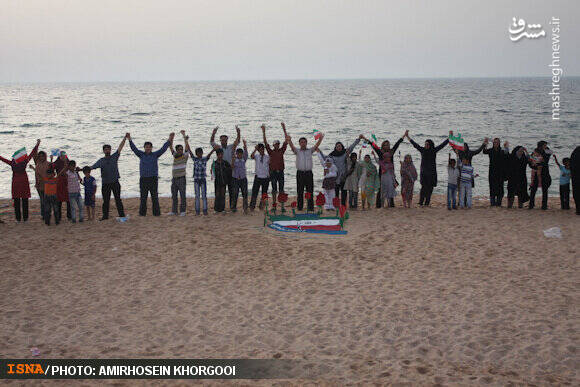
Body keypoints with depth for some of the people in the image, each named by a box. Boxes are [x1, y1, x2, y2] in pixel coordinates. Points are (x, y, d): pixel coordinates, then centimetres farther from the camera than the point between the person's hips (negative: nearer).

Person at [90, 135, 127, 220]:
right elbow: (92, 167, 4)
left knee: (118, 199, 0)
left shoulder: (114, 157, 5)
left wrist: (125, 138, -9)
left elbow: (120, 147, -2)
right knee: (106, 200, 6)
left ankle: (121, 214, 3)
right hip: (105, 183, 1)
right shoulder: (101, 161, 7)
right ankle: (105, 215, 15)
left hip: (115, 182, -1)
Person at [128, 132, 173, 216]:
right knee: (143, 197, 3)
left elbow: (163, 148, -1)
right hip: (143, 179, 1)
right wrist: (130, 139, -12)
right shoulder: (141, 155, 9)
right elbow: (134, 148, 0)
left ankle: (156, 212, 5)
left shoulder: (155, 154, 6)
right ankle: (142, 212, 9)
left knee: (154, 197, 1)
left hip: (153, 178, -1)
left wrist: (169, 139, -10)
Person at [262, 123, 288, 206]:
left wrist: (284, 130, -1)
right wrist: (263, 132, -10)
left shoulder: (281, 151, 8)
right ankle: (274, 204, 7)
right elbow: (265, 143, -3)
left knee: (281, 189, 2)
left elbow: (286, 141, 4)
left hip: (280, 172, 2)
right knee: (274, 190, 3)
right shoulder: (271, 152, 3)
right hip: (273, 172, -1)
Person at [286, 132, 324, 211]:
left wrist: (320, 139, -26)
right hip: (300, 173, -1)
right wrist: (289, 141, -34)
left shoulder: (310, 151, 11)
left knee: (310, 191, 0)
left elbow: (316, 145, -6)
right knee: (300, 191, 2)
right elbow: (292, 147, -11)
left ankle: (310, 207, 4)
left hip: (309, 173, 1)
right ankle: (299, 207, 8)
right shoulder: (297, 151, 8)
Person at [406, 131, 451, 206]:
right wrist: (407, 136, 0)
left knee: (430, 188, 2)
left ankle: (427, 203, 10)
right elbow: (415, 144, 2)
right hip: (424, 172, -2)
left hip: (432, 172, 2)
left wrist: (450, 137, 2)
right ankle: (421, 202, -7)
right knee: (424, 187, -12)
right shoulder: (422, 150, 2)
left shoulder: (434, 150, 4)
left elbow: (442, 145, 5)